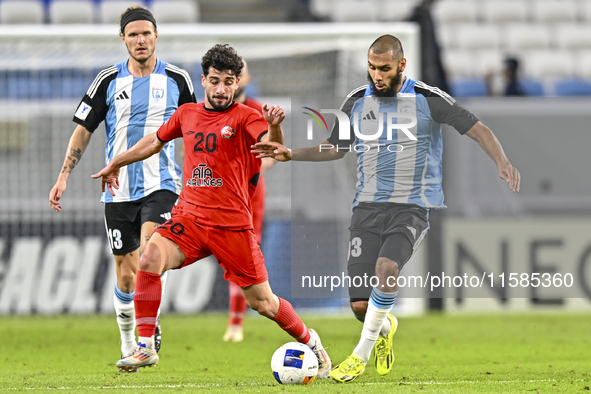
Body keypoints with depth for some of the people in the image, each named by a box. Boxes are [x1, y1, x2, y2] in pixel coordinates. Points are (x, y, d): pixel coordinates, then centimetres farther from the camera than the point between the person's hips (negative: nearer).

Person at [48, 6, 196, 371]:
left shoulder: (177, 79, 3)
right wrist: (63, 178, 1)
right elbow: (84, 129, 8)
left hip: (161, 184, -1)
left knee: (151, 248, -28)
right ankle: (128, 342, 23)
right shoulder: (109, 80, 2)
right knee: (127, 276, 4)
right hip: (119, 188, 1)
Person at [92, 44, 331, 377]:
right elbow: (155, 141, 29)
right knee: (150, 260, -23)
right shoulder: (187, 114, 11)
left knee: (262, 302, 1)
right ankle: (146, 348, -15)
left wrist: (274, 127, -46)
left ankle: (310, 341, 29)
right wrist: (116, 164, 36)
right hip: (189, 216, 3)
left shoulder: (245, 117, -4)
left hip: (232, 224, -3)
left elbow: (273, 146, -24)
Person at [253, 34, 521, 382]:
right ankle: (385, 328, 31)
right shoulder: (357, 102, 8)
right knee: (360, 305, -7)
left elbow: (477, 130, 0)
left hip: (412, 208, -3)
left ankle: (361, 354, -18)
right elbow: (335, 148, 22)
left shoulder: (429, 100, -3)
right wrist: (290, 155, 9)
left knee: (386, 266, -33)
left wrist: (503, 162, -16)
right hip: (369, 206, 3)